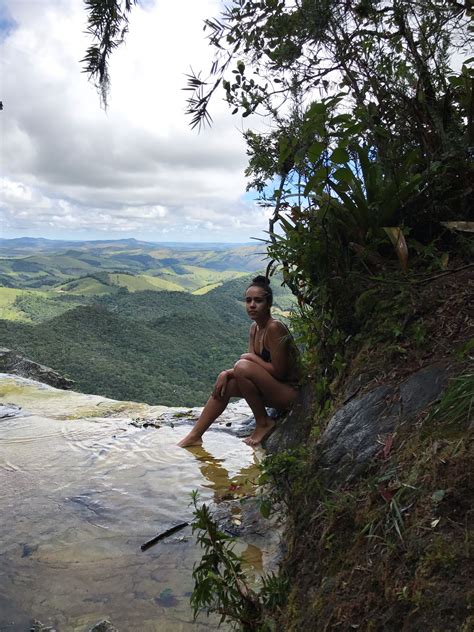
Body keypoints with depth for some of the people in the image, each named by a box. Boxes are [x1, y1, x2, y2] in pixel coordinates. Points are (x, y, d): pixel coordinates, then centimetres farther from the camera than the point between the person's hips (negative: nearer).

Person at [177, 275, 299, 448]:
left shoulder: (274, 328, -21)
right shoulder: (255, 328, 6)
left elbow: (279, 372, -21)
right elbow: (252, 365, 5)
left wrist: (251, 357, -12)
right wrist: (227, 373, -12)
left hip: (290, 392, -8)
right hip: (272, 390, 9)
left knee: (243, 366, -25)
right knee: (223, 384, 1)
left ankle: (263, 422, -7)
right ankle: (195, 436, 9)